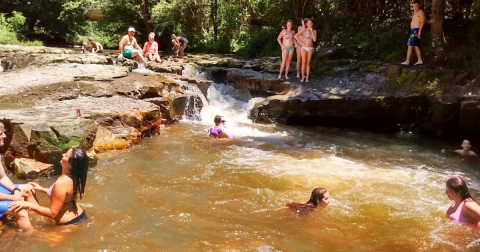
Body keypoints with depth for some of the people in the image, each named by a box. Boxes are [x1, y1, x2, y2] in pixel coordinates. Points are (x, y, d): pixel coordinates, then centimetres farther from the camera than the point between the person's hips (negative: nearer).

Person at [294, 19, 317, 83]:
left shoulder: (314, 31, 6)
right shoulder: (304, 30, -7)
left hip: (310, 49, 3)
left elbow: (314, 40, -10)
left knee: (308, 63, 4)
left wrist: (312, 31, -14)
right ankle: (302, 78, 6)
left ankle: (307, 78, 9)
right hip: (304, 48, -3)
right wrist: (301, 42, -14)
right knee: (304, 63, -3)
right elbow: (295, 36, -14)